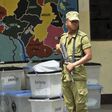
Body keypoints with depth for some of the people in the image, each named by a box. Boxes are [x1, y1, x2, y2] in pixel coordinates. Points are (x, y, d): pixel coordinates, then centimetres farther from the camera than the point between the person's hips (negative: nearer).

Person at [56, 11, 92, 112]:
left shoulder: (82, 37, -6)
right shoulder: (63, 37, 12)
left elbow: (89, 56, -13)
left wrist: (74, 64, -18)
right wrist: (58, 49, 6)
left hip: (78, 75, -6)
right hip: (65, 75, 6)